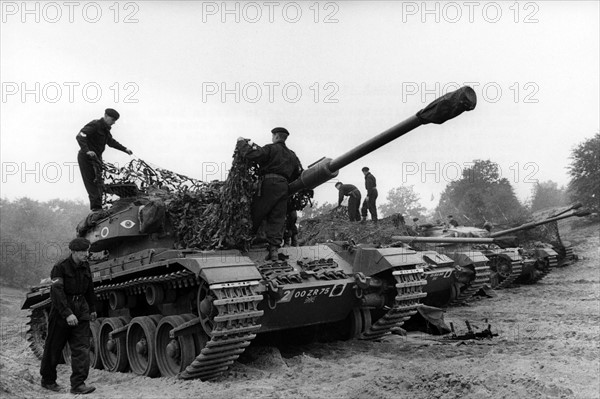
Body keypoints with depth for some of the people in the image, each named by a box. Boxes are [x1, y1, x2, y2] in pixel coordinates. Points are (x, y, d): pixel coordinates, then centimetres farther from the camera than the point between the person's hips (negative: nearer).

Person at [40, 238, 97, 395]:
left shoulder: (85, 267, 5)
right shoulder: (60, 268, -14)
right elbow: (57, 293, -22)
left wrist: (92, 309, 22)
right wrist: (67, 314, -30)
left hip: (81, 312, 5)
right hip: (61, 311, -5)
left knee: (82, 348, -5)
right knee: (53, 348, 10)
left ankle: (78, 384, -5)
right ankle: (47, 380, 29)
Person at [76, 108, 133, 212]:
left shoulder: (105, 128, 10)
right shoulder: (94, 125, -17)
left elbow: (111, 141, 27)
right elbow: (80, 136, -27)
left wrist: (125, 149, 22)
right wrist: (87, 151, -37)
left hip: (96, 157, 9)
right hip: (86, 158, -9)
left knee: (98, 182, 6)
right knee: (90, 182, -7)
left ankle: (97, 207, 9)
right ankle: (95, 207, -7)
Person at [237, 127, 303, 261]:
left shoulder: (271, 149, 2)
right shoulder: (292, 155, 23)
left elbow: (251, 154, -9)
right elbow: (299, 174, 23)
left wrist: (242, 142, 5)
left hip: (268, 184, -5)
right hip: (283, 186, 5)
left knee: (256, 214, 3)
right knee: (277, 220, 2)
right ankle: (274, 249, -6)